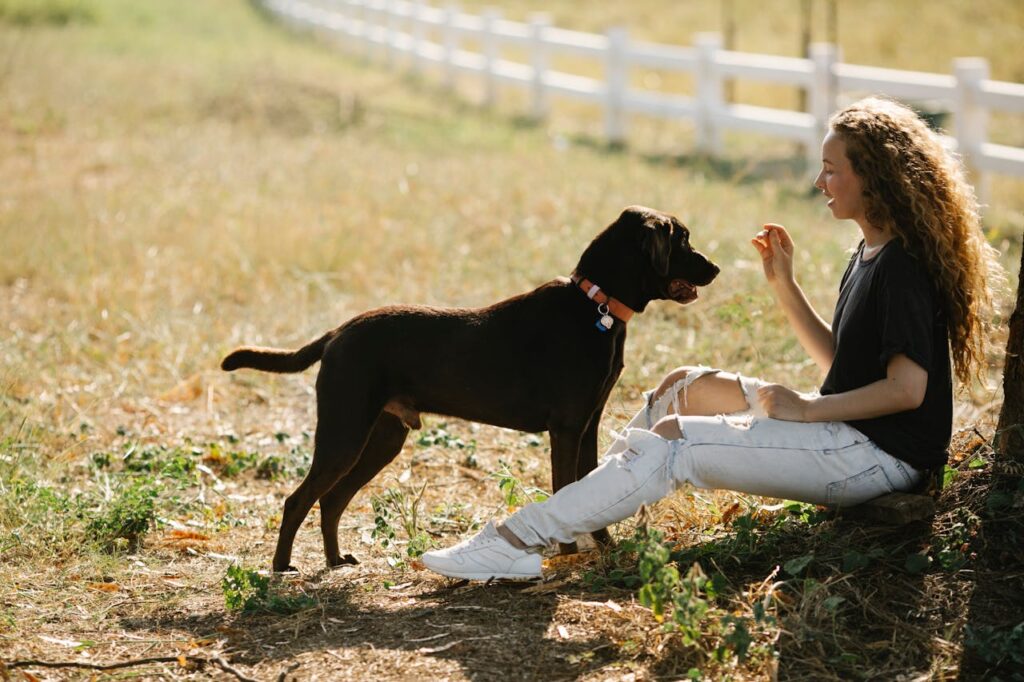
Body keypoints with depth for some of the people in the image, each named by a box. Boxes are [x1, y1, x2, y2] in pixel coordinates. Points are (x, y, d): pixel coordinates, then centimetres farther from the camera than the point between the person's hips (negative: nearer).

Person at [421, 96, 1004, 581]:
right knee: (688, 385, 12)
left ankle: (518, 543, -18)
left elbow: (907, 387, -25)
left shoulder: (905, 265, -18)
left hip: (881, 454, -10)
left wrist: (806, 409, -18)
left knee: (673, 441, -18)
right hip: (845, 434, 10)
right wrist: (784, 286, 9)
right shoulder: (872, 253, 13)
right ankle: (584, 512, 12)